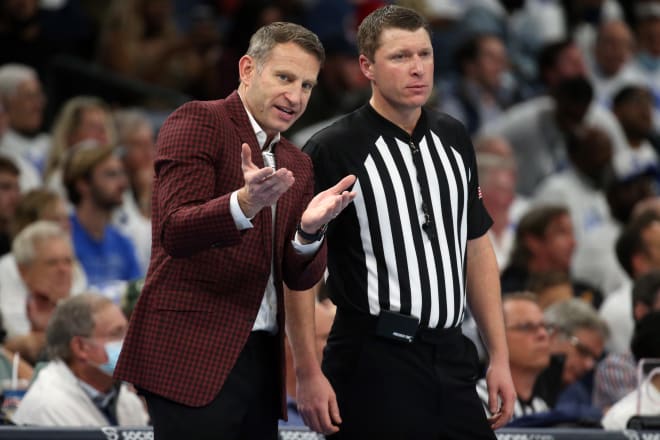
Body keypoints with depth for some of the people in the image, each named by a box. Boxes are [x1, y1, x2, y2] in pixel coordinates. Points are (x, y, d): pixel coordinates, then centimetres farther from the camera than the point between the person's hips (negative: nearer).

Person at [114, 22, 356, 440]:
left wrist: (309, 229, -12)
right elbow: (174, 232, -15)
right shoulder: (198, 122, -3)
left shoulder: (298, 165, 19)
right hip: (193, 354, -7)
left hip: (261, 357, 7)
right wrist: (245, 203, -33)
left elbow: (301, 277, 10)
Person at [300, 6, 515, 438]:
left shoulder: (454, 139, 10)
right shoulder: (331, 151, -8)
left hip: (453, 364, 6)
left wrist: (500, 357, 11)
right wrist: (310, 376, -12)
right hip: (373, 367, -6)